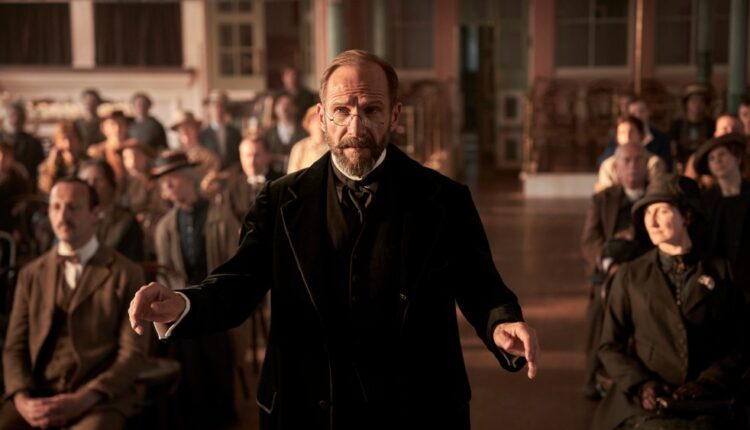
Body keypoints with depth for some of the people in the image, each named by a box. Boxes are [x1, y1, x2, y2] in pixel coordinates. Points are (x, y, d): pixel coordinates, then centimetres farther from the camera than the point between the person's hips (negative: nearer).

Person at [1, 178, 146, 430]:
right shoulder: (31, 274, 15)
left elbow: (133, 353, -1)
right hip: (37, 397, 3)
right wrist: (21, 399, -9)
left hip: (99, 398, -3)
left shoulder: (126, 274, 4)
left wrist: (83, 399, -14)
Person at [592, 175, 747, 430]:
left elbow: (739, 346, 7)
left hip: (706, 405, 1)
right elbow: (610, 346, 9)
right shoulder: (630, 275, 11)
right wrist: (640, 385, -7)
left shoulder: (720, 273, 10)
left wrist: (706, 385, -8)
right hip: (645, 403, 0)